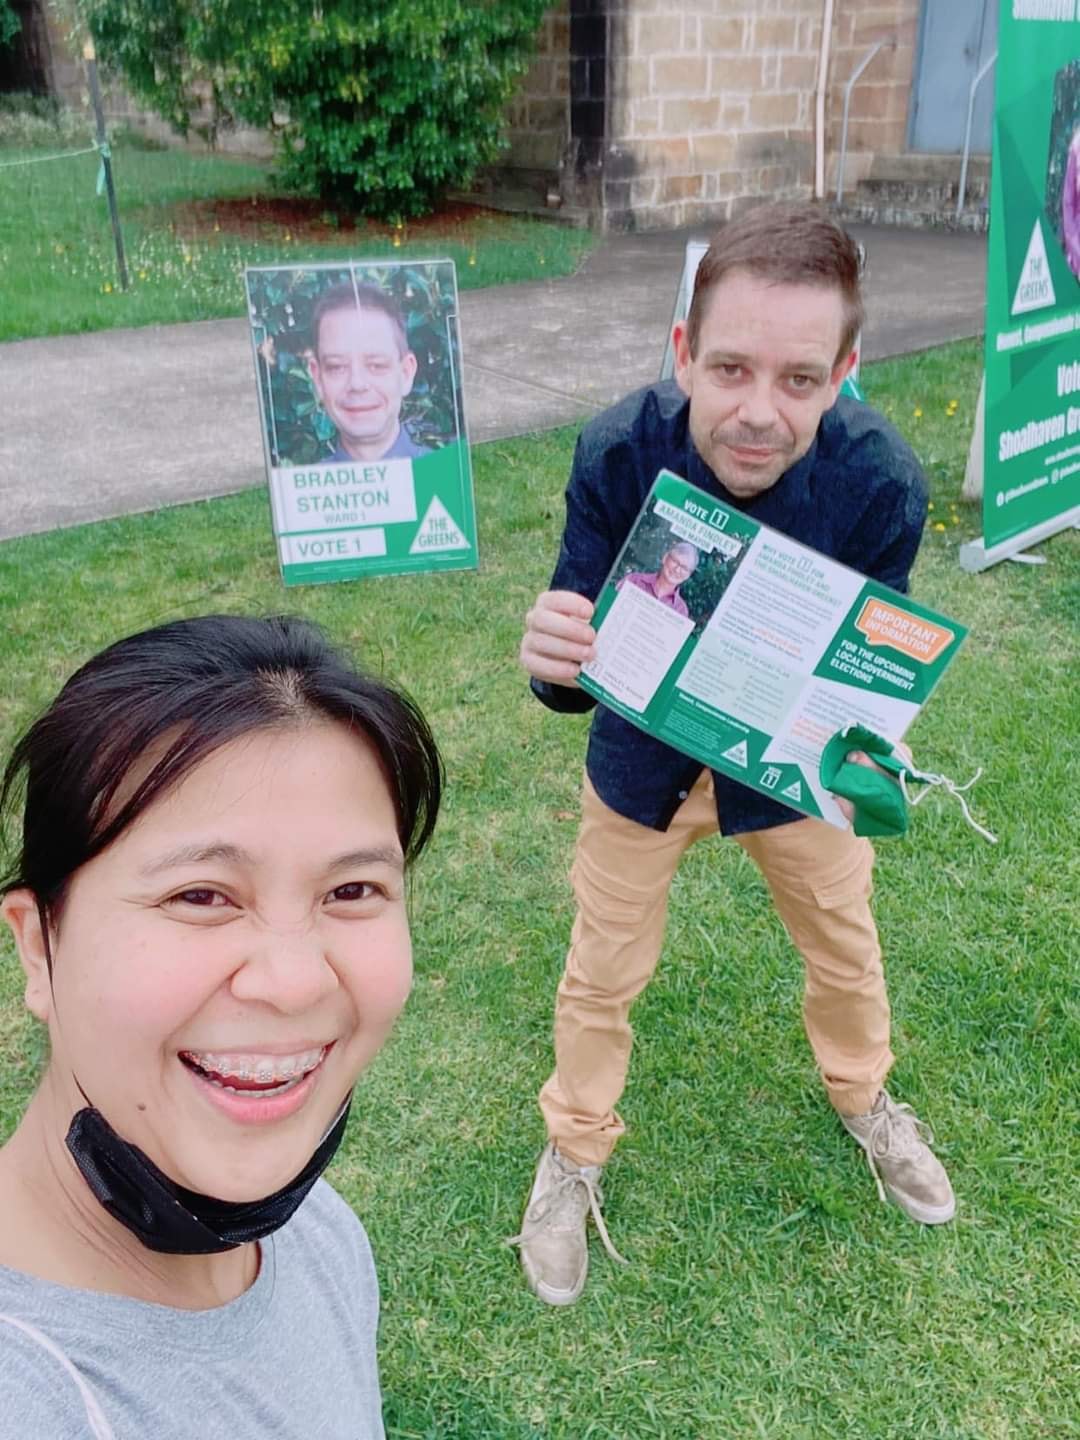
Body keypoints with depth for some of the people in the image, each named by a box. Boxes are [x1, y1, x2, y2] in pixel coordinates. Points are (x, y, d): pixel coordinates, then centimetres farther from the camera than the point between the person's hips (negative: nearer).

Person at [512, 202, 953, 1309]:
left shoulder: (881, 482, -30)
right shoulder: (618, 451, -31)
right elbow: (583, 651, -23)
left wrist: (857, 747, -40)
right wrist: (556, 658, -48)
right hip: (644, 759, -1)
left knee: (844, 942, 23)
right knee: (603, 971, 15)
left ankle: (862, 1098, 57)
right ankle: (573, 1152, 44)